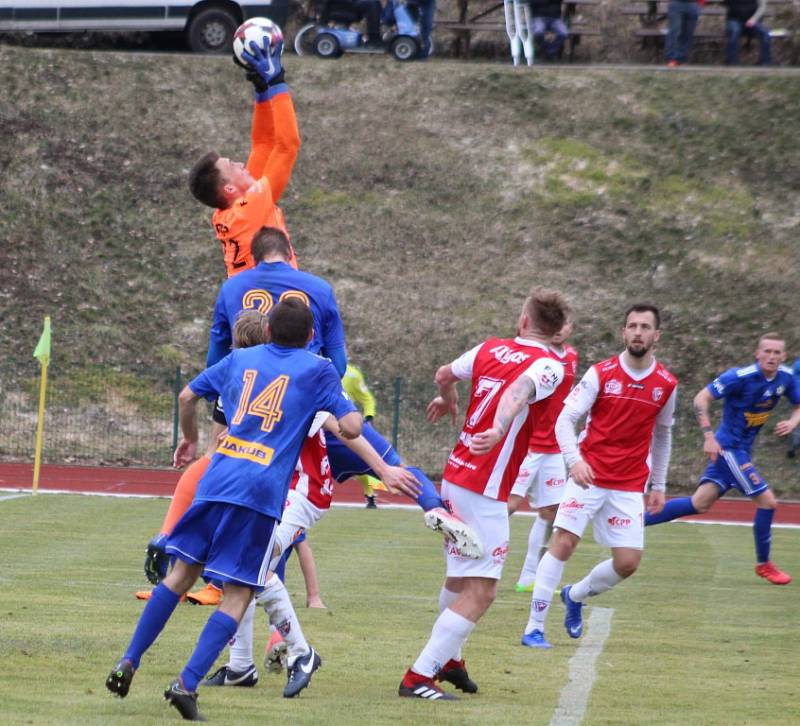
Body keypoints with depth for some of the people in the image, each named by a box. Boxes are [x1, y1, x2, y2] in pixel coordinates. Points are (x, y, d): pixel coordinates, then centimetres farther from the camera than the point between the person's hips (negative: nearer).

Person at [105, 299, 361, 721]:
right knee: (239, 594, 0)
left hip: (217, 480, 4)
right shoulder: (318, 370, 6)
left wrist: (190, 438, 46)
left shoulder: (241, 359, 18)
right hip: (263, 490, -4)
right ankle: (187, 683, -11)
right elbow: (350, 428, -1)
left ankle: (128, 662, 13)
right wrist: (352, 413, 22)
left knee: (183, 572, 17)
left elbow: (187, 396, 28)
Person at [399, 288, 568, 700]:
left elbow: (444, 374, 23)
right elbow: (518, 392, -33)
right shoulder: (548, 366, -11)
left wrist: (448, 400, 45)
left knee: (460, 578, 25)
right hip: (484, 492, -8)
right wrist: (500, 430, -50)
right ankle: (418, 677, -11)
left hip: (455, 476, 8)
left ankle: (448, 660, 40)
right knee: (480, 593, -7)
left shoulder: (490, 349, 8)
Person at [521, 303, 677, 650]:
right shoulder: (600, 374, -6)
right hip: (588, 475, -3)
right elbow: (565, 418, -9)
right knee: (563, 543, -14)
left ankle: (575, 595, 26)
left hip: (630, 487, 3)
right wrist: (575, 459, -25)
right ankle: (534, 627, -8)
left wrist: (659, 485, 19)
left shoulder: (666, 384, 3)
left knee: (627, 562, -4)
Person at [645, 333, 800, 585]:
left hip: (741, 450, 7)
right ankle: (763, 564, 10)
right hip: (727, 448, -7)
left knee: (699, 503, 5)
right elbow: (701, 398, -18)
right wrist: (708, 436, -25)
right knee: (767, 500, -9)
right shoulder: (740, 377, -20)